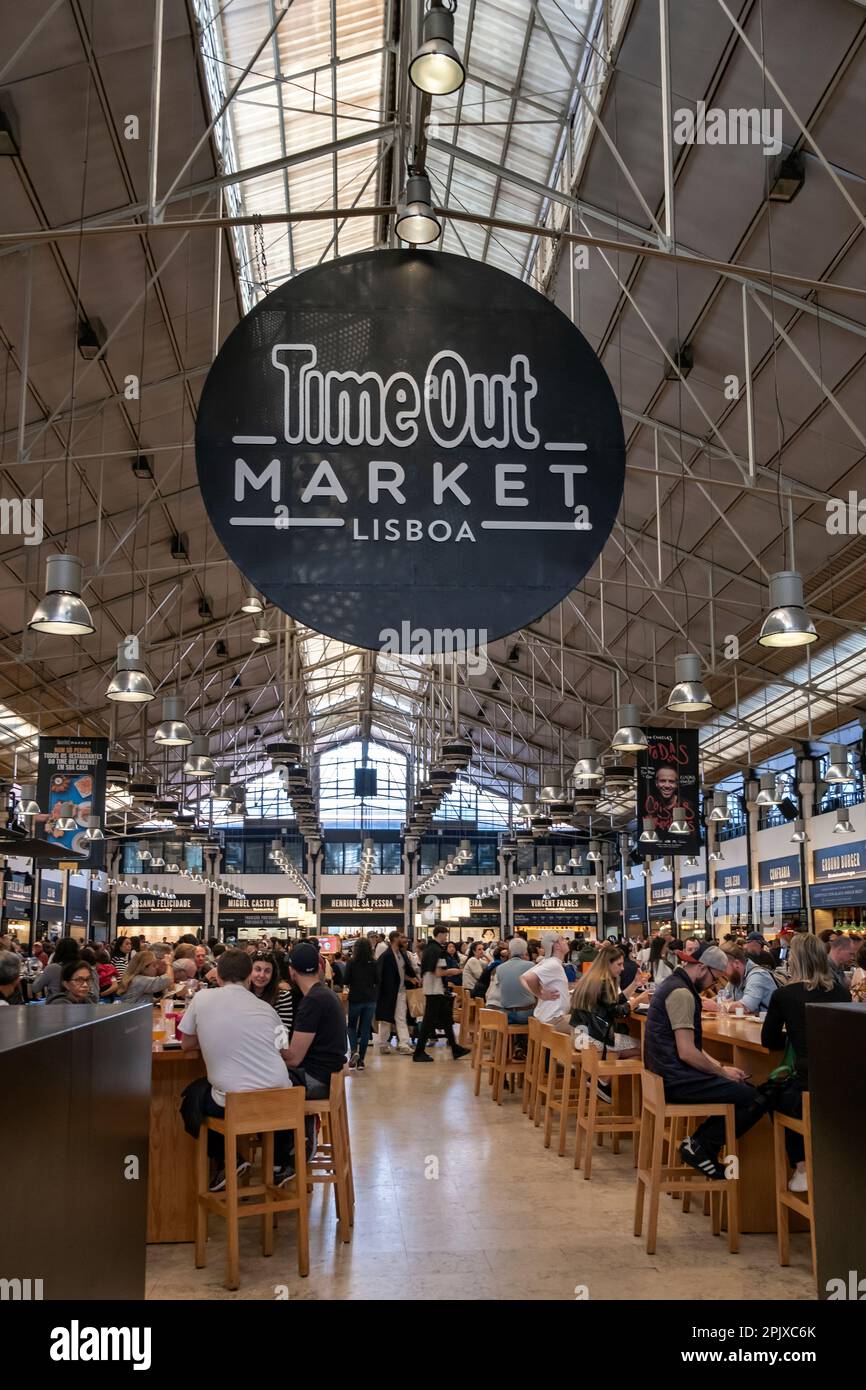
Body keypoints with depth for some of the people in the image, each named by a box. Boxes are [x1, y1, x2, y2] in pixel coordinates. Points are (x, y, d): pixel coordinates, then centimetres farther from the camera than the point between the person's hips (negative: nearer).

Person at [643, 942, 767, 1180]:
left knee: (746, 1089, 13)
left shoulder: (673, 983, 15)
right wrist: (722, 1071, -8)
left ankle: (700, 1145, 11)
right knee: (754, 1100, -13)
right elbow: (687, 1053, -22)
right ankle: (700, 1145, -3)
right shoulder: (681, 993, -18)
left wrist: (719, 1066, 9)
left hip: (669, 1075, 11)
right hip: (678, 1081, -11)